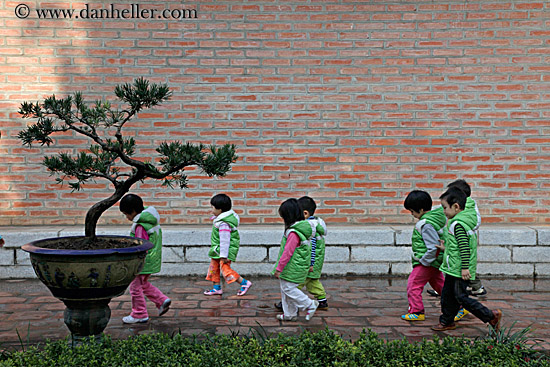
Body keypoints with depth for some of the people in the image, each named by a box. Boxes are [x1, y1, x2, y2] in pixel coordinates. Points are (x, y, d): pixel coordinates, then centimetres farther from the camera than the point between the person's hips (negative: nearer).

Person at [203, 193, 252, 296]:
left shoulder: (223, 224, -28)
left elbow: (225, 240, -26)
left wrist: (224, 256, -22)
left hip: (226, 249, -10)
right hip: (217, 250, 10)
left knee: (225, 268, -8)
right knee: (214, 267, 15)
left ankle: (245, 283, 1)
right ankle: (216, 288, 27)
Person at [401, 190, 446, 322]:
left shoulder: (426, 225, -24)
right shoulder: (438, 216, 5)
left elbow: (433, 247, -26)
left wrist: (424, 261, -16)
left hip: (427, 263, -10)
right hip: (436, 261, 10)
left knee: (413, 285, 0)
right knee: (439, 284, 20)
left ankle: (416, 311, 7)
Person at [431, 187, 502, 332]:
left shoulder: (457, 224, -20)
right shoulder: (465, 221, 13)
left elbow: (464, 248, -25)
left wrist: (465, 268, -24)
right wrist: (446, 248, 29)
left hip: (458, 270, -10)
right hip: (454, 269, 10)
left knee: (461, 297, -5)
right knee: (447, 294, 16)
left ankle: (491, 316, 0)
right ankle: (446, 321, 28)